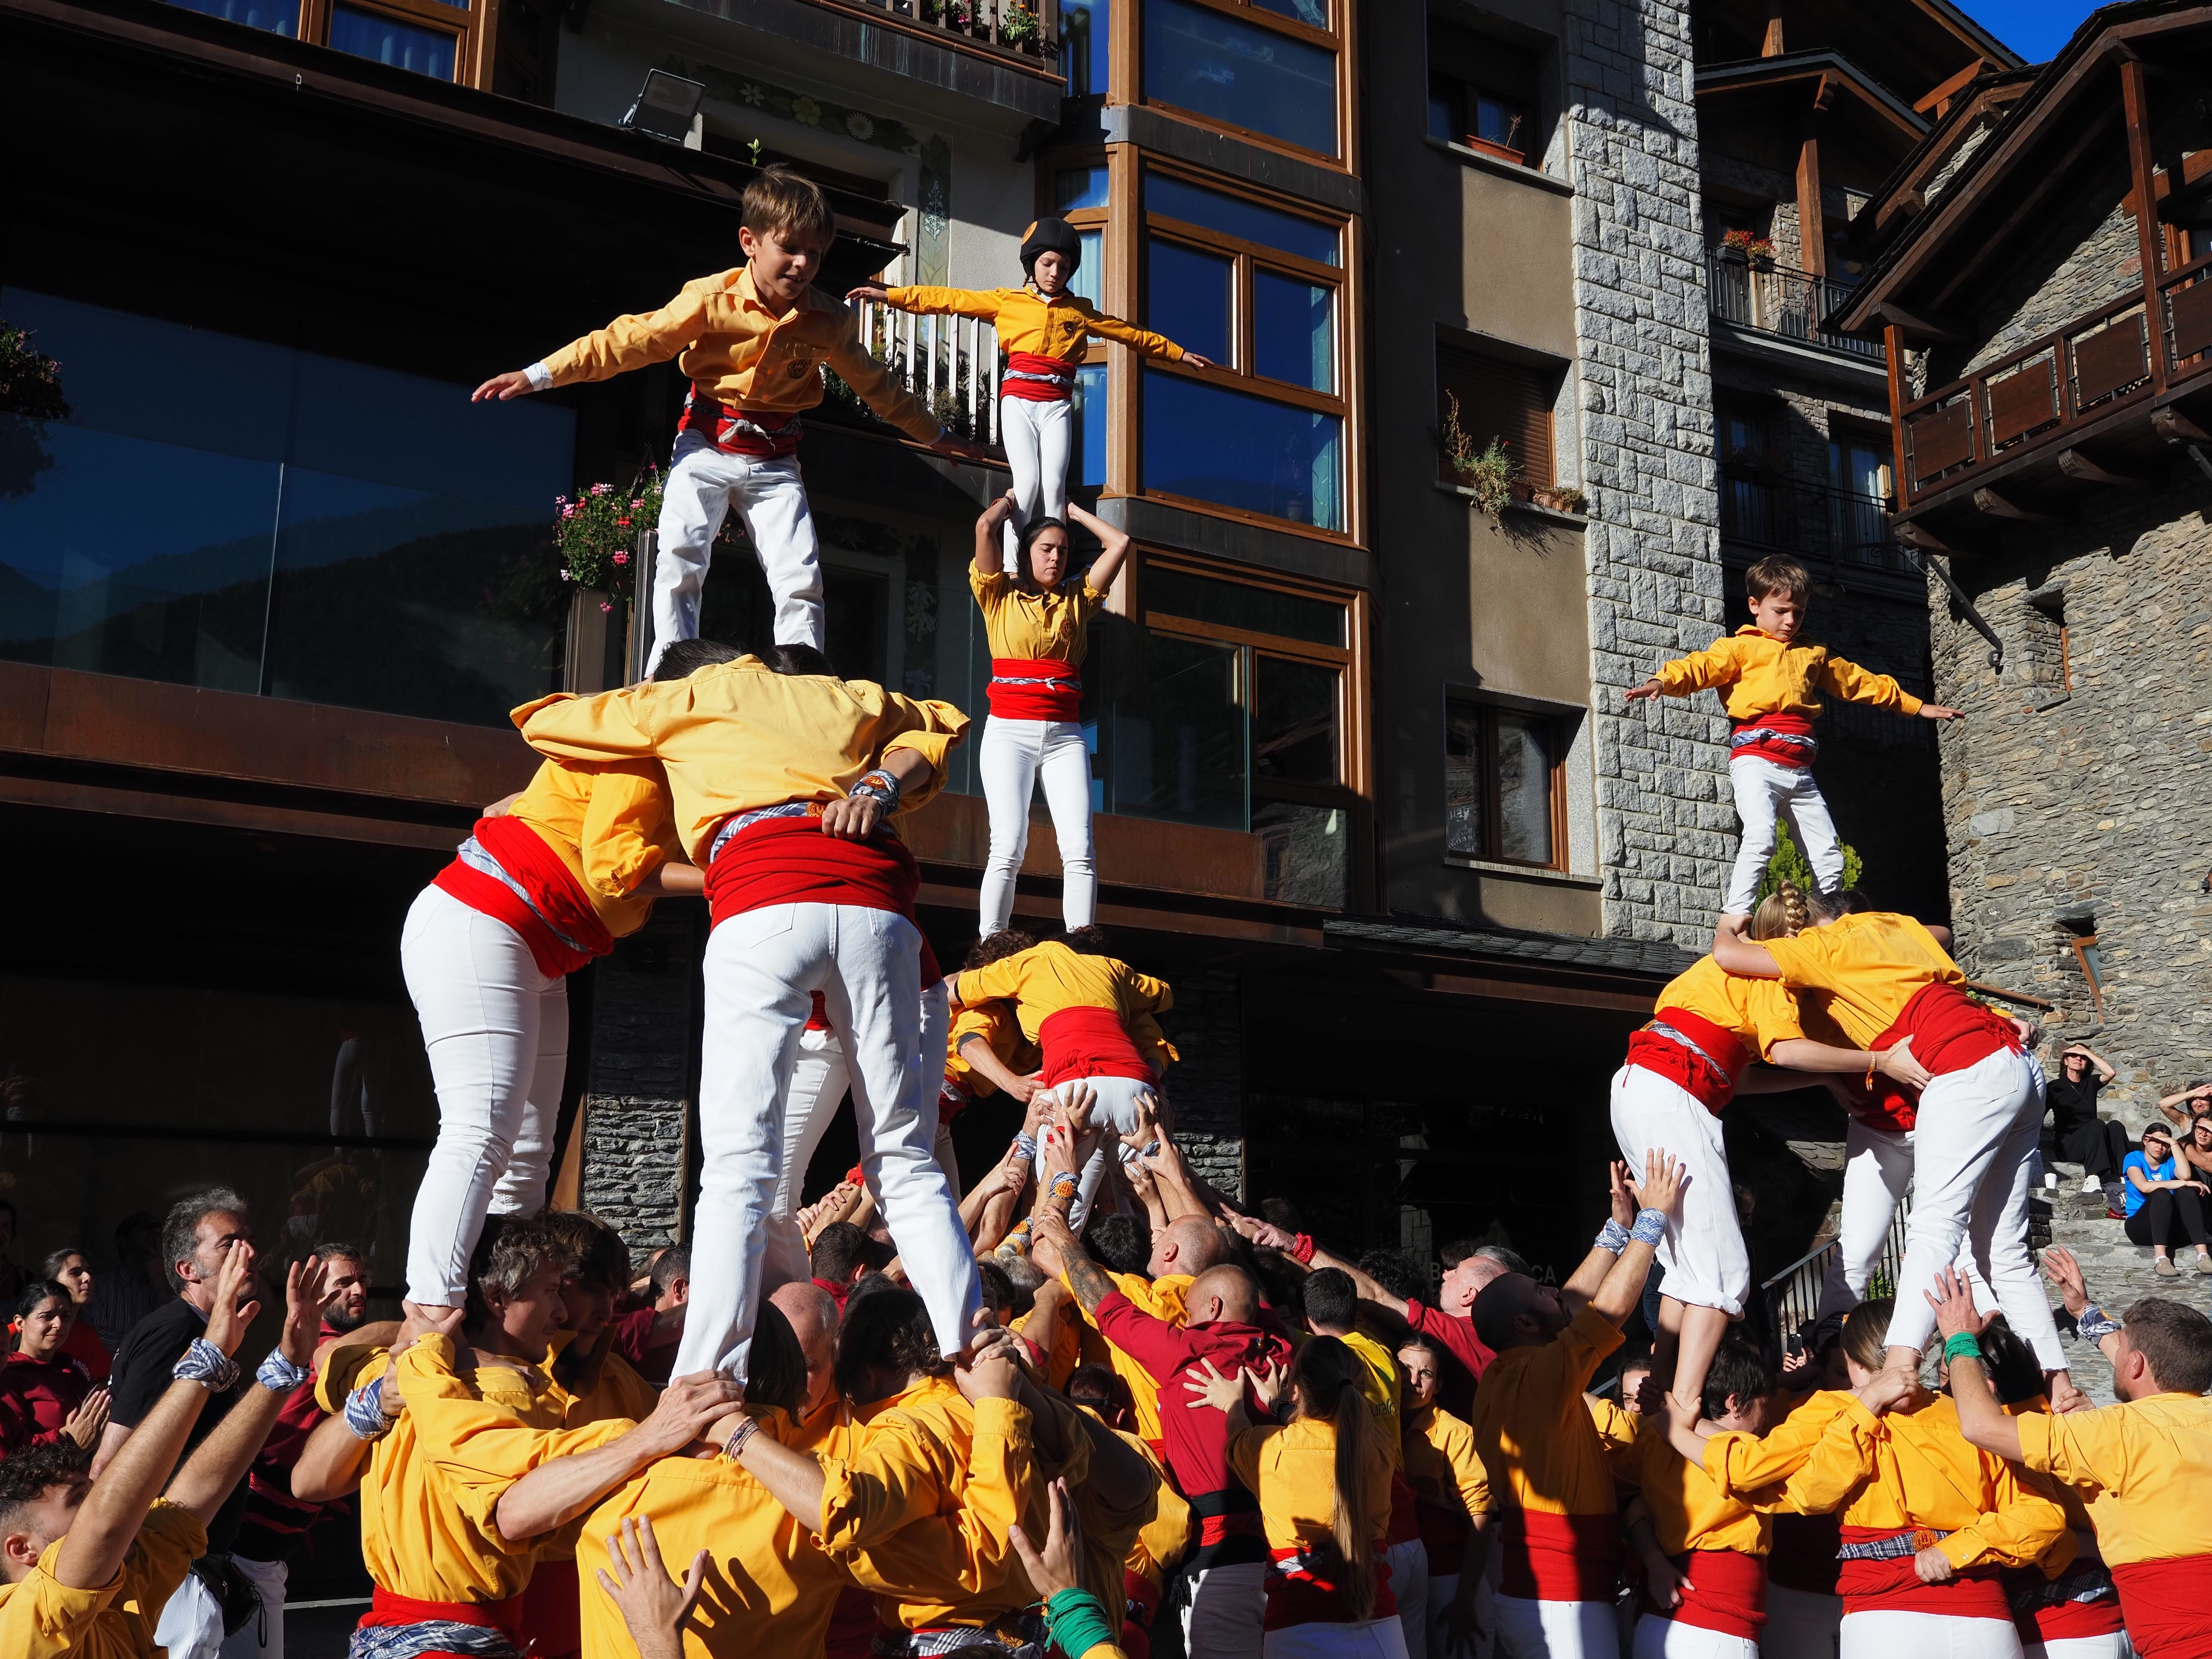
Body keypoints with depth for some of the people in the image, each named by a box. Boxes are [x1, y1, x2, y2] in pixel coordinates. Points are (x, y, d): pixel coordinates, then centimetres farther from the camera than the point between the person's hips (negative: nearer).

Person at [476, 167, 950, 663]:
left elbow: (875, 385, 14)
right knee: (679, 562, -14)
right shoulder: (714, 299, -12)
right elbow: (632, 340, -14)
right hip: (707, 449, -2)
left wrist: (935, 435, 22)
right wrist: (539, 376, -20)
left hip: (775, 461, 2)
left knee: (801, 581, -7)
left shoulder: (830, 322, -2)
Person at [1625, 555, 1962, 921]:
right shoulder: (1742, 646, 5)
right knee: (1761, 836, -28)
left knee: (1829, 855, 7)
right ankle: (1734, 916, -25)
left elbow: (1858, 681, 35)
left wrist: (1916, 706, 42)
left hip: (1800, 771, 7)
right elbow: (1702, 666, -11)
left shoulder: (1814, 654, 25)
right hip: (1756, 761, -7)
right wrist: (1664, 681, -33)